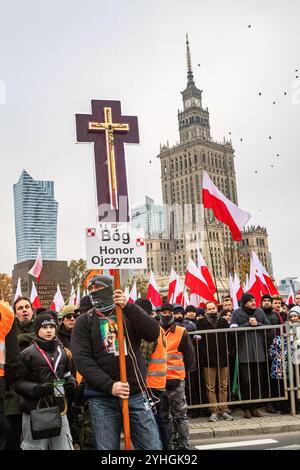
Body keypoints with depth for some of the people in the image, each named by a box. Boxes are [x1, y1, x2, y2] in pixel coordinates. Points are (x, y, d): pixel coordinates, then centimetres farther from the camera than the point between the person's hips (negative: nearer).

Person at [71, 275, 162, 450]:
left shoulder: (131, 313, 9)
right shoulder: (85, 321, 5)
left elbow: (153, 333, -9)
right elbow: (82, 359, -7)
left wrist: (128, 306, -17)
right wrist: (110, 385, -18)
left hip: (137, 396, 1)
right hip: (102, 400, -1)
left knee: (154, 447, 2)